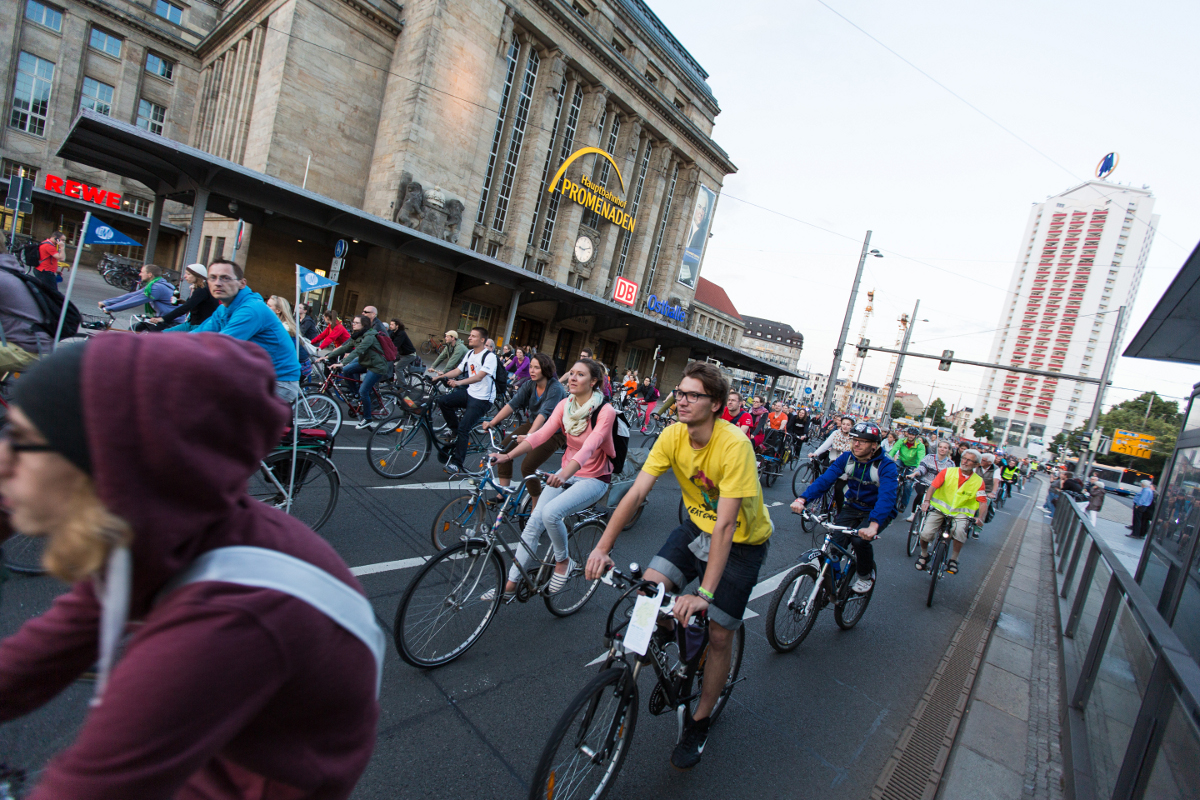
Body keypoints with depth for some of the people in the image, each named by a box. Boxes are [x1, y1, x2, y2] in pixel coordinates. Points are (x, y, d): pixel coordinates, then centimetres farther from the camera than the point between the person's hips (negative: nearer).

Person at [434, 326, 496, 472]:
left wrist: (459, 382, -42)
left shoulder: (489, 356, -16)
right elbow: (458, 370, 8)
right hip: (469, 393, 8)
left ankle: (457, 463, -1)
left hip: (482, 399, -8)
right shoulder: (470, 354, 10)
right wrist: (440, 376, -6)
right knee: (443, 401, -11)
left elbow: (479, 377, -29)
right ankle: (454, 429, 11)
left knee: (463, 428, -13)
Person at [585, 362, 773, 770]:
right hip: (696, 526, 5)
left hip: (742, 540, -4)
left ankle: (699, 725, 24)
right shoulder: (673, 436, -16)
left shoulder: (733, 445, -32)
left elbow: (726, 524, -35)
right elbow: (636, 492, -19)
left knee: (719, 635, 1)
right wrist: (603, 546, -28)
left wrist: (704, 592, -39)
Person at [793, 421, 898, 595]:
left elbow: (886, 496, -36)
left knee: (859, 540, -29)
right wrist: (802, 499, -37)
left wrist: (873, 525, -54)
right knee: (834, 543, -16)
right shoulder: (846, 458, -10)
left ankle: (866, 575, 1)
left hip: (879, 512, -3)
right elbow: (824, 479, -20)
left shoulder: (887, 466, -22)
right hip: (852, 507, 4)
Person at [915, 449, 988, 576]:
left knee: (959, 531, -32)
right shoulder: (948, 472, -2)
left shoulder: (978, 481, 0)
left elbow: (983, 502, -4)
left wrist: (980, 518, -23)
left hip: (961, 513, 0)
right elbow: (933, 486, -9)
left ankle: (954, 559, -6)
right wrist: (926, 500, -27)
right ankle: (924, 555, 14)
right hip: (939, 508, 0)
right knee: (925, 534, -18)